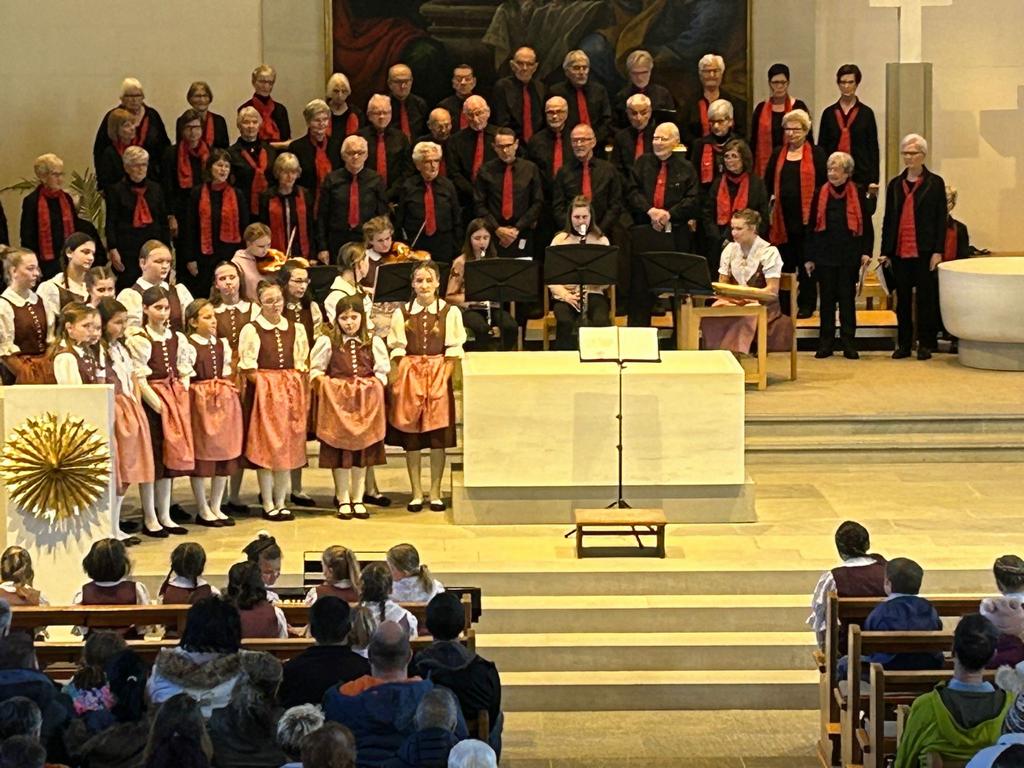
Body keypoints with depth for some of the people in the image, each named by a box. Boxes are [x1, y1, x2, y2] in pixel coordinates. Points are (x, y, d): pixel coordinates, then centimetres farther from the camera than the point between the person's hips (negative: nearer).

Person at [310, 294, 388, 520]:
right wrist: (325, 383, -10)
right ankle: (343, 500, 7)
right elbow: (316, 371, 4)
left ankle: (358, 499, 14)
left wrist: (373, 386, -6)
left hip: (366, 400, 2)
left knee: (363, 449, 6)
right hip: (336, 400, -2)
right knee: (339, 449, 0)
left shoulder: (373, 342, 5)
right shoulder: (327, 341, 0)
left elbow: (382, 372, 8)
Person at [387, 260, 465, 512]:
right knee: (411, 437, 1)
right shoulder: (402, 313, 5)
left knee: (438, 437, -2)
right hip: (409, 375, 1)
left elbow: (453, 350, 1)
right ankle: (416, 493, 8)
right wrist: (402, 379, -6)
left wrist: (444, 377, -10)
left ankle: (435, 492, 7)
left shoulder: (450, 312, 2)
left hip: (439, 375, -1)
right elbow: (397, 350, 5)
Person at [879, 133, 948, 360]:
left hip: (924, 251, -4)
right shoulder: (895, 184, 12)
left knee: (925, 298, 0)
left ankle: (925, 344, 6)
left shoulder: (935, 183, 1)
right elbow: (888, 219, 13)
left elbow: (941, 219, -2)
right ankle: (904, 344, 13)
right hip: (900, 251, 4)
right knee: (903, 300, 7)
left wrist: (938, 251, -9)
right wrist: (885, 252, 8)